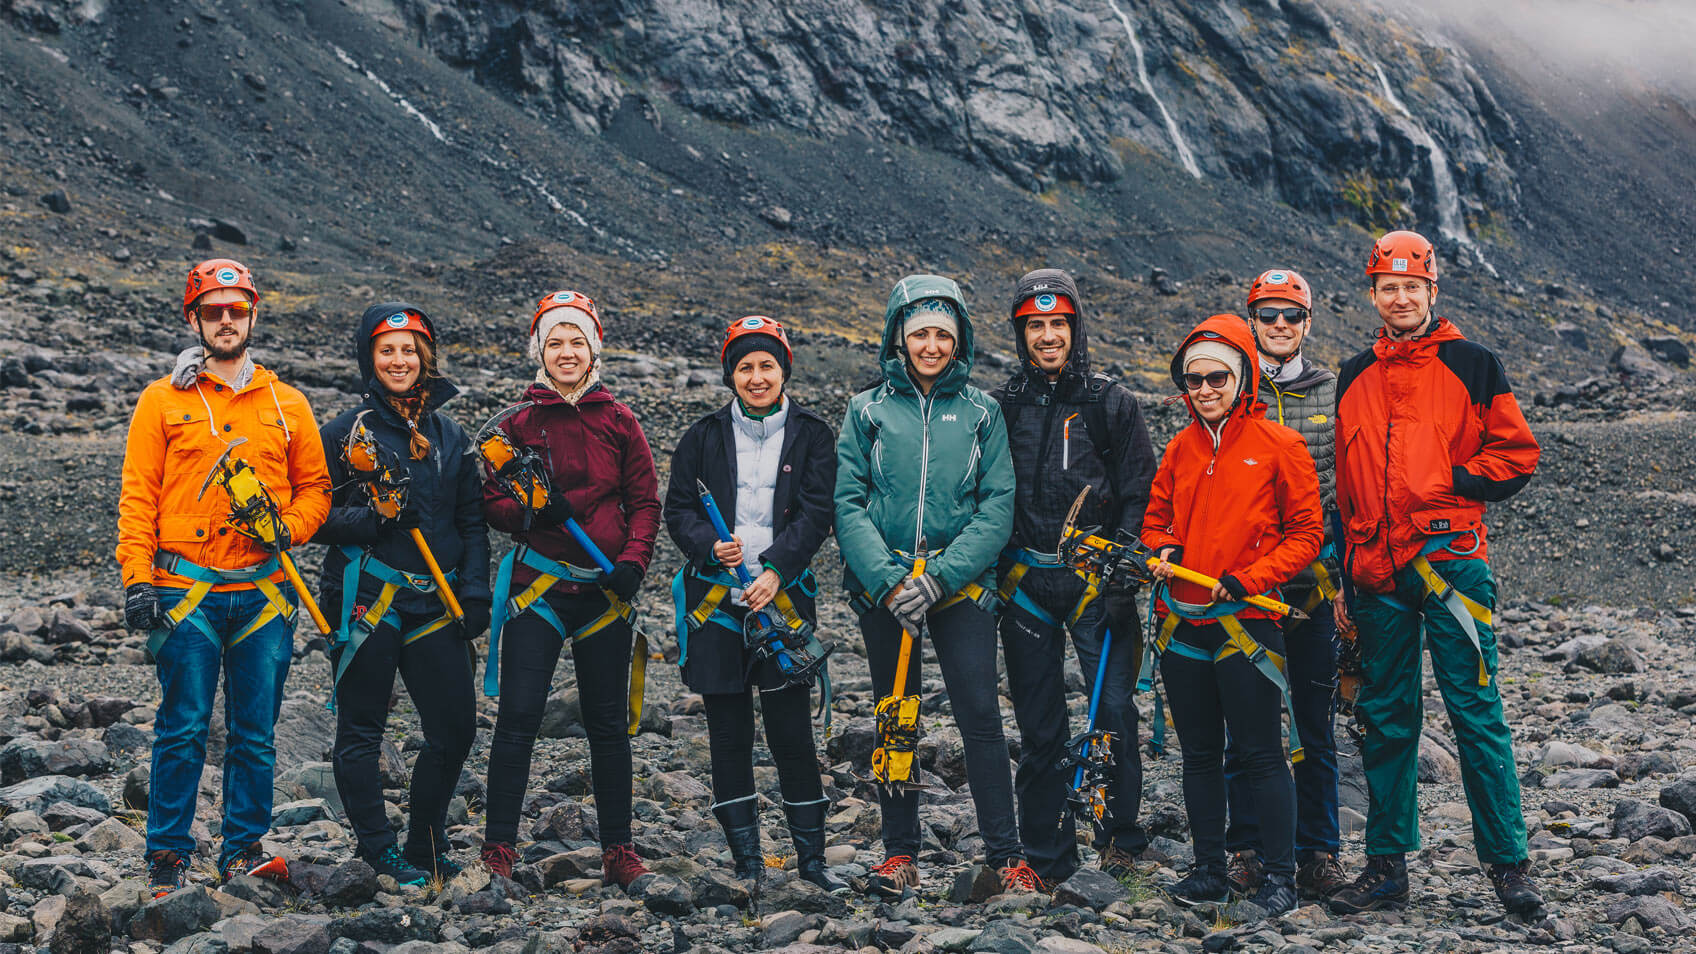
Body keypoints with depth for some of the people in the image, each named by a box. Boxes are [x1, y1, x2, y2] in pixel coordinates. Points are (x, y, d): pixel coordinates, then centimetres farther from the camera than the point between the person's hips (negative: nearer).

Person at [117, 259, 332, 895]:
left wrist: (288, 528, -4)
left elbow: (315, 486, 16)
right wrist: (136, 579, -6)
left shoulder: (286, 404, 12)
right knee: (183, 729, -2)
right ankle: (168, 856, 8)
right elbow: (138, 496, 3)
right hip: (186, 592, -2)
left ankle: (244, 849, 14)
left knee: (255, 732, 5)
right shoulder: (163, 400, 6)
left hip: (265, 592, 2)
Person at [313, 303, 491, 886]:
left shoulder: (449, 436, 13)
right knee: (361, 732, 2)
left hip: (435, 604, 3)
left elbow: (472, 522, 13)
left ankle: (426, 848, 19)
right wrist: (374, 517, -18)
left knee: (455, 728, 2)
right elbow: (318, 519, -1)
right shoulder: (346, 432, 3)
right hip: (365, 599, -3)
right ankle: (379, 850, 14)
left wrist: (476, 592, 2)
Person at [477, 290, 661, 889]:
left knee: (609, 722, 7)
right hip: (538, 583, -1)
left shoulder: (618, 422, 7)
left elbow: (645, 502, 7)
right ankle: (498, 846, 2)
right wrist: (533, 510, -16)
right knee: (518, 716, -5)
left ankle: (618, 850, 15)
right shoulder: (520, 423, 5)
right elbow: (492, 502, 5)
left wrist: (633, 561, -8)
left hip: (605, 589, 1)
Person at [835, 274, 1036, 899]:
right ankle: (899, 854, 17)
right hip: (883, 588, 1)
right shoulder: (867, 411, 6)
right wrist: (887, 578, -15)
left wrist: (940, 577, -13)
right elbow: (848, 503, 0)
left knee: (981, 716, -7)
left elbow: (997, 507, -1)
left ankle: (1006, 857, 0)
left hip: (961, 584, -1)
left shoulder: (981, 412, 6)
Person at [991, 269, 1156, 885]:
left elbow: (1139, 496, 1)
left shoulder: (1111, 403, 3)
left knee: (1114, 713, -3)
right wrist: (991, 572, 5)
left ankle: (1119, 835, 16)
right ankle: (1046, 859, 14)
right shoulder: (1002, 407, 8)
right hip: (1025, 581, 2)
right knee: (1038, 729, 5)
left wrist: (1123, 575, -9)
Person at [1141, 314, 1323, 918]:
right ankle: (1210, 869, 20)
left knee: (1261, 754, -3)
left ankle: (1280, 878, 6)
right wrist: (1162, 549, 0)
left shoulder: (1278, 446, -3)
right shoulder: (1181, 448, 12)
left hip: (1245, 622, -5)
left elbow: (1306, 534, -3)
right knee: (1199, 754, 11)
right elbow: (1156, 518, 23)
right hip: (1182, 624, 5)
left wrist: (1247, 579, -13)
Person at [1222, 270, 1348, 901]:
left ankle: (1318, 853, 13)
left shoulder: (1333, 394, 9)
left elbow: (1348, 488, 9)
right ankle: (1246, 850, 13)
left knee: (1316, 724, 4)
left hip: (1313, 582, 1)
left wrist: (1340, 565, 0)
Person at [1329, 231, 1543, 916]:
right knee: (1385, 718, 7)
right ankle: (1387, 866, 14)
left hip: (1450, 558, -4)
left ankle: (1508, 862, 3)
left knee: (1475, 711, -5)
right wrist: (1346, 579, 17)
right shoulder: (1354, 378, 16)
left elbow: (1517, 454, 3)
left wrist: (1450, 482, -9)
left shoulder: (1471, 365, 3)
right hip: (1379, 574, 4)